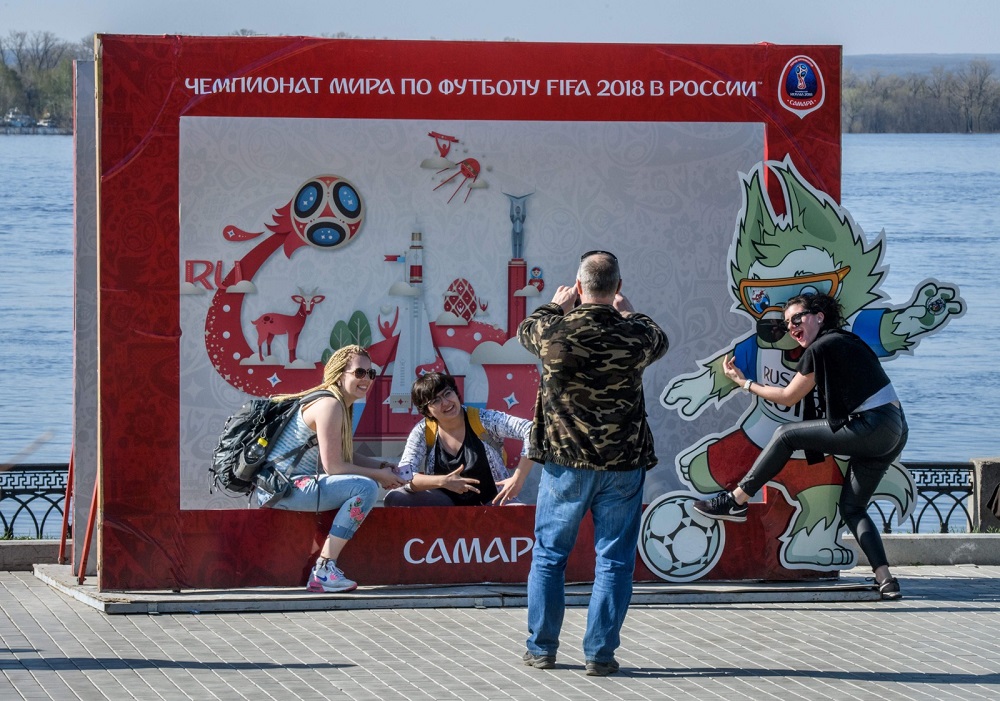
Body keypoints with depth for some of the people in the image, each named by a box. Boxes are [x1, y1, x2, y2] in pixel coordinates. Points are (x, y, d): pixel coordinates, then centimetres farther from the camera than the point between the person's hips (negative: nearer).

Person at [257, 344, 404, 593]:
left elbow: (345, 456, 20)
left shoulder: (344, 407, 16)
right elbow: (333, 466, -19)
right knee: (366, 488, -24)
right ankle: (323, 570, -23)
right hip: (282, 487, -11)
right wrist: (379, 475, -10)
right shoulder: (330, 405, -16)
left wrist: (382, 467, 5)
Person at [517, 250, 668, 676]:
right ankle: (600, 653, 4)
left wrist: (556, 305, 29)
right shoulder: (634, 337, -11)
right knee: (613, 561, 6)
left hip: (565, 463, 0)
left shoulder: (554, 332, -12)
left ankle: (541, 648, 17)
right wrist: (628, 312, 29)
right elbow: (660, 340, 14)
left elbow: (526, 331, 13)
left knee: (548, 555, 13)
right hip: (623, 465, 0)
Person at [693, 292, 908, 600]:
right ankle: (885, 578, -1)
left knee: (786, 435, 0)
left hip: (871, 428, -9)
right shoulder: (846, 341, 19)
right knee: (852, 507, 13)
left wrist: (745, 383, 16)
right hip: (895, 432, 9)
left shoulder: (819, 349, -7)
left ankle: (736, 501, 7)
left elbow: (788, 397, 3)